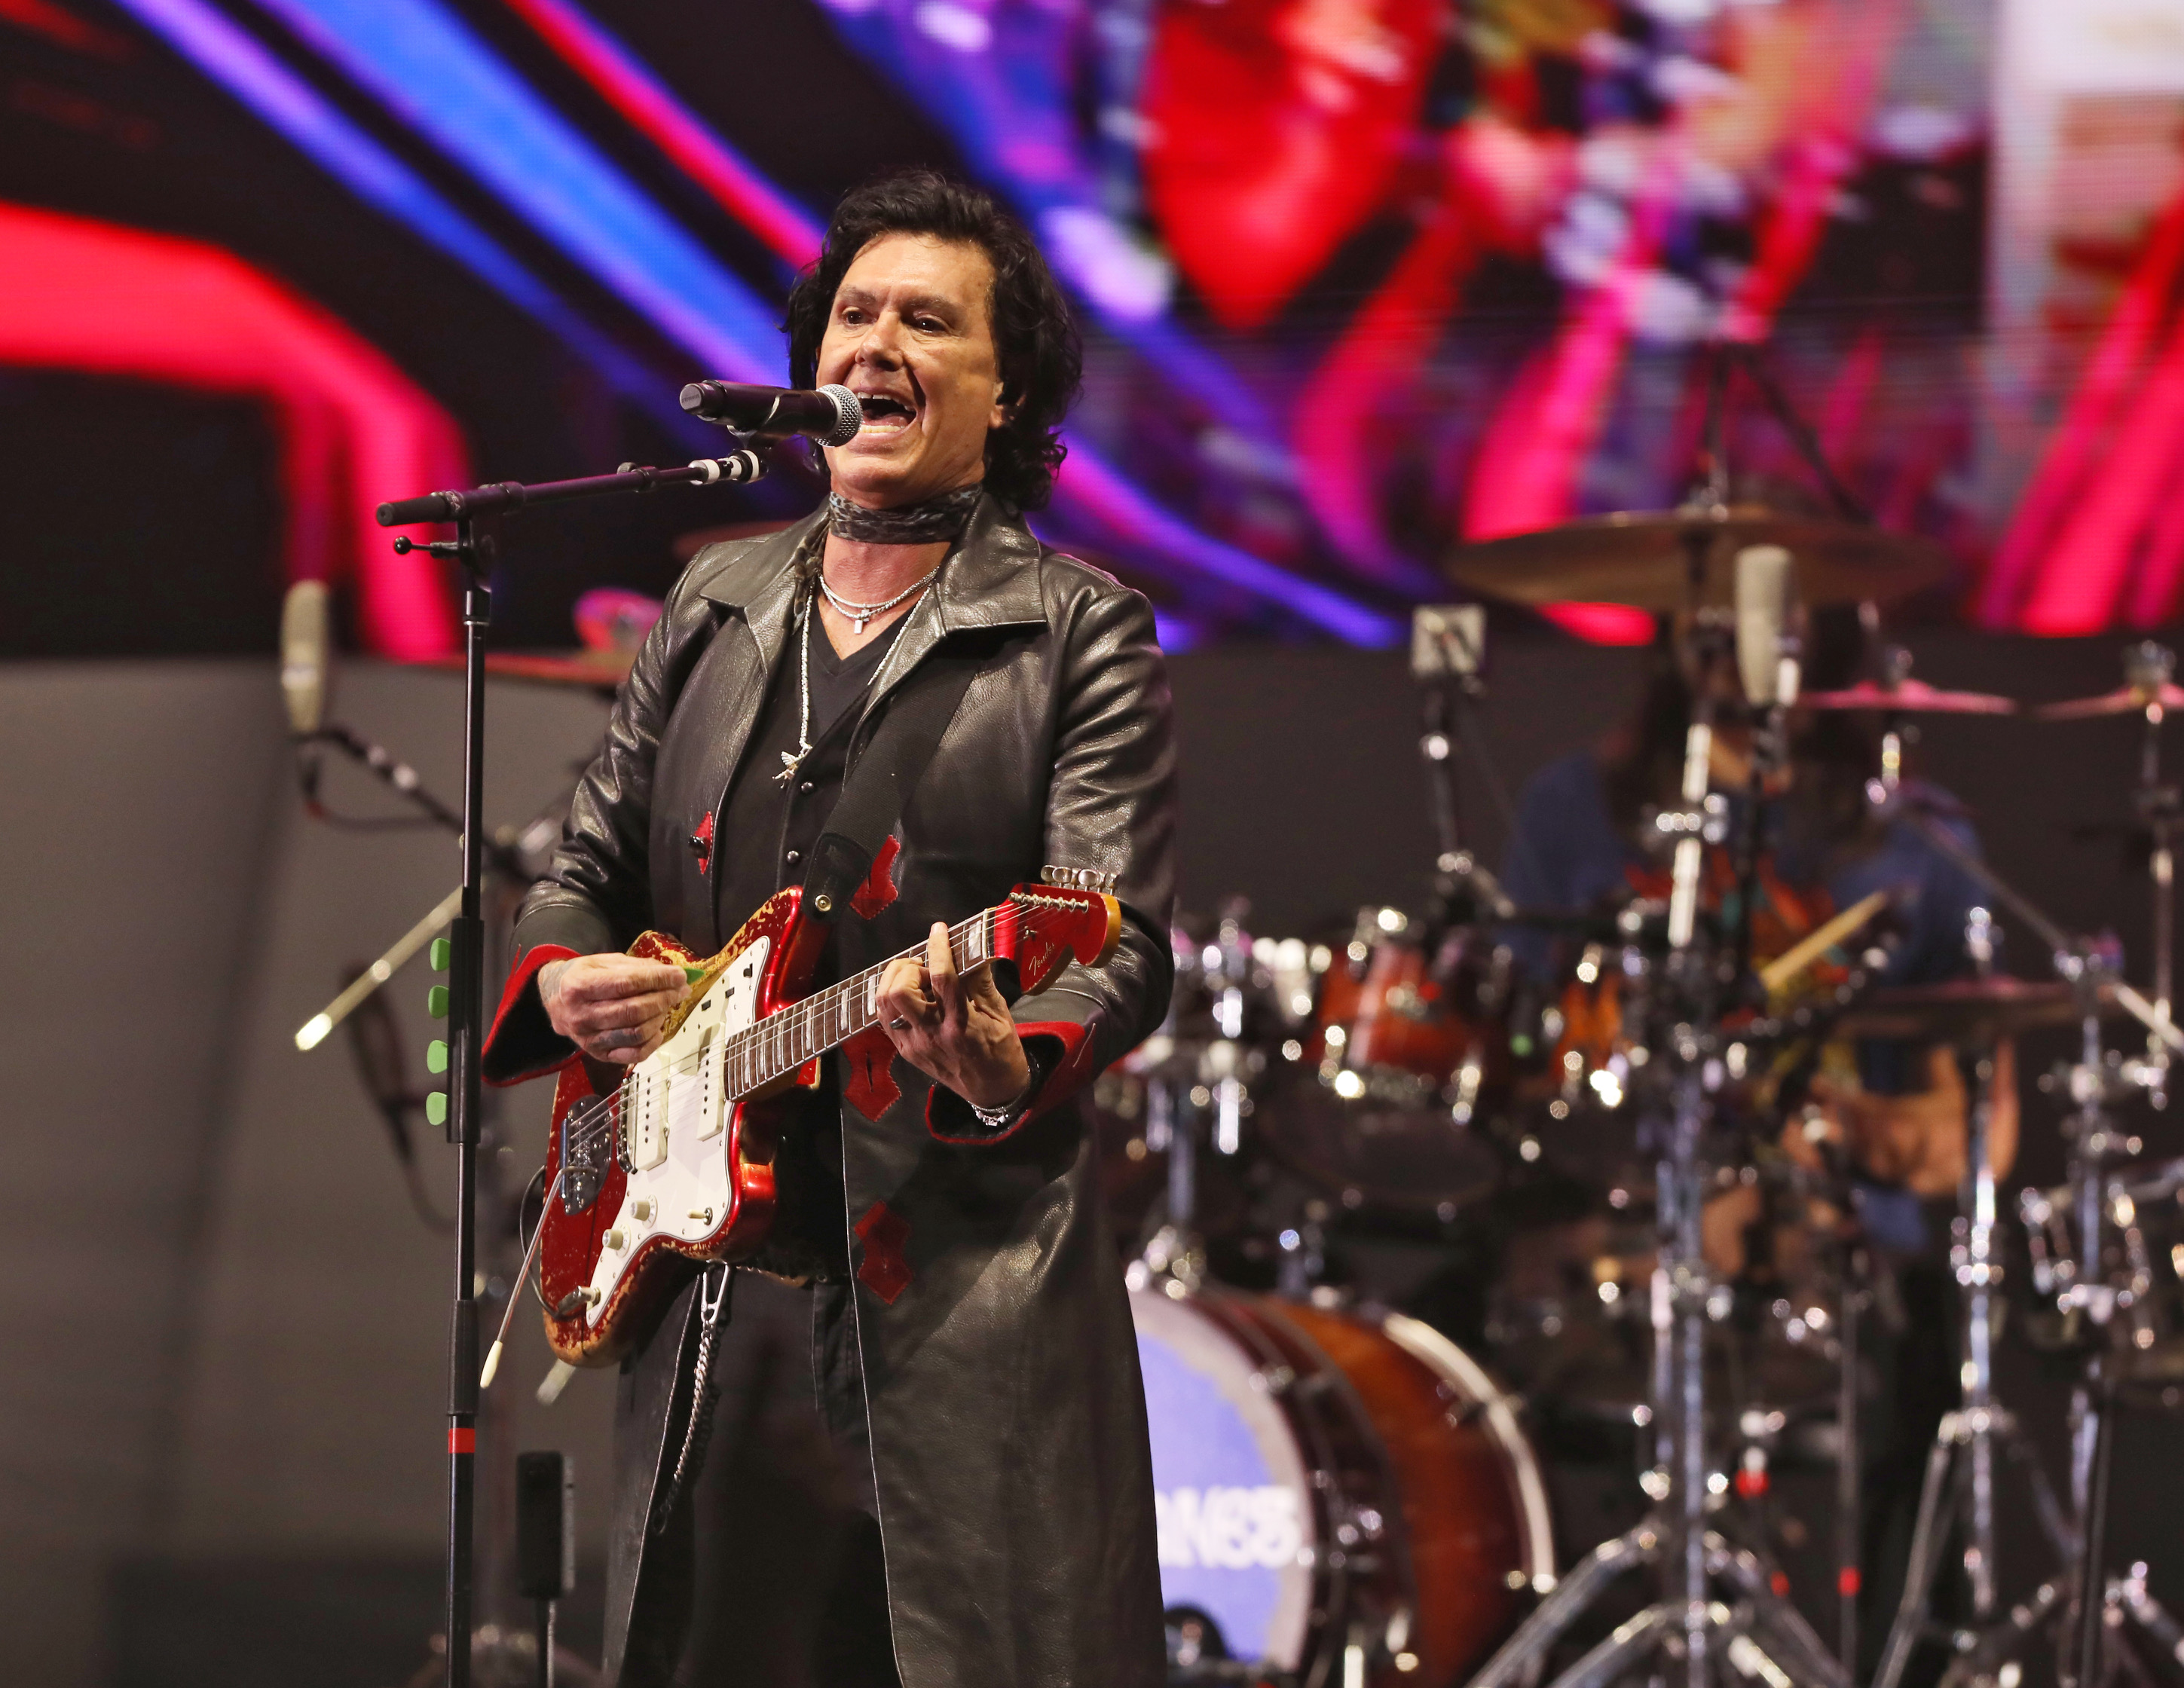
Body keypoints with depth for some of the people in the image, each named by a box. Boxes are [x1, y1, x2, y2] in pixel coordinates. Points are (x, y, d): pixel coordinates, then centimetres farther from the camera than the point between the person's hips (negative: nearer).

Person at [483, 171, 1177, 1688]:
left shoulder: (1078, 635, 0)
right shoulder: (712, 609, 16)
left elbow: (1123, 942, -11)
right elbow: (586, 868, 20)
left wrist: (1007, 1063, -32)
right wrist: (567, 981, -4)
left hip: (965, 1289, -5)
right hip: (711, 1289, 5)